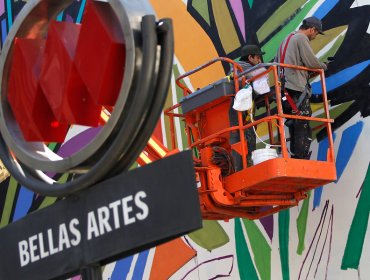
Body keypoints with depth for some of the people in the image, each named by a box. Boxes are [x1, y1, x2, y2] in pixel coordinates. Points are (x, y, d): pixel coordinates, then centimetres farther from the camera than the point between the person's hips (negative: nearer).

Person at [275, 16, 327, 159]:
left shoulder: (286, 40, 24)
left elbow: (276, 63, 27)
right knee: (303, 127, -9)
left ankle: (294, 157, 12)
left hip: (284, 87, 9)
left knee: (294, 126, 12)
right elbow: (311, 62, -12)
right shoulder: (301, 38, -6)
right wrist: (323, 66, 8)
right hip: (298, 88, -9)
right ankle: (302, 158, -13)